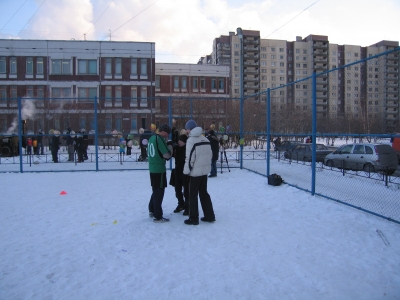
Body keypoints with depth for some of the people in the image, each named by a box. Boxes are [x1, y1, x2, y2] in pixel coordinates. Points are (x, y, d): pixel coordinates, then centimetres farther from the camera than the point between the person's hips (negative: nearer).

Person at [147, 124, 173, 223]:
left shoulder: (152, 138, 11)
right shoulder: (160, 139, -17)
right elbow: (167, 155, -20)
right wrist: (170, 148, -2)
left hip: (152, 168, 9)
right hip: (159, 169, -9)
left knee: (156, 190, 21)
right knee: (159, 191, 0)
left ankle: (152, 210, 33)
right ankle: (158, 216, 7)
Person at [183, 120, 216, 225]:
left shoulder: (191, 140, -14)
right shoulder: (206, 139, 9)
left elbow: (189, 158, -18)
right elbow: (210, 155, 12)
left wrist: (186, 171, -9)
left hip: (195, 171, -7)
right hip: (204, 170, 8)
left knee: (193, 195, 3)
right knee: (204, 193, 17)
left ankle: (193, 219, 8)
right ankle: (209, 216, 21)